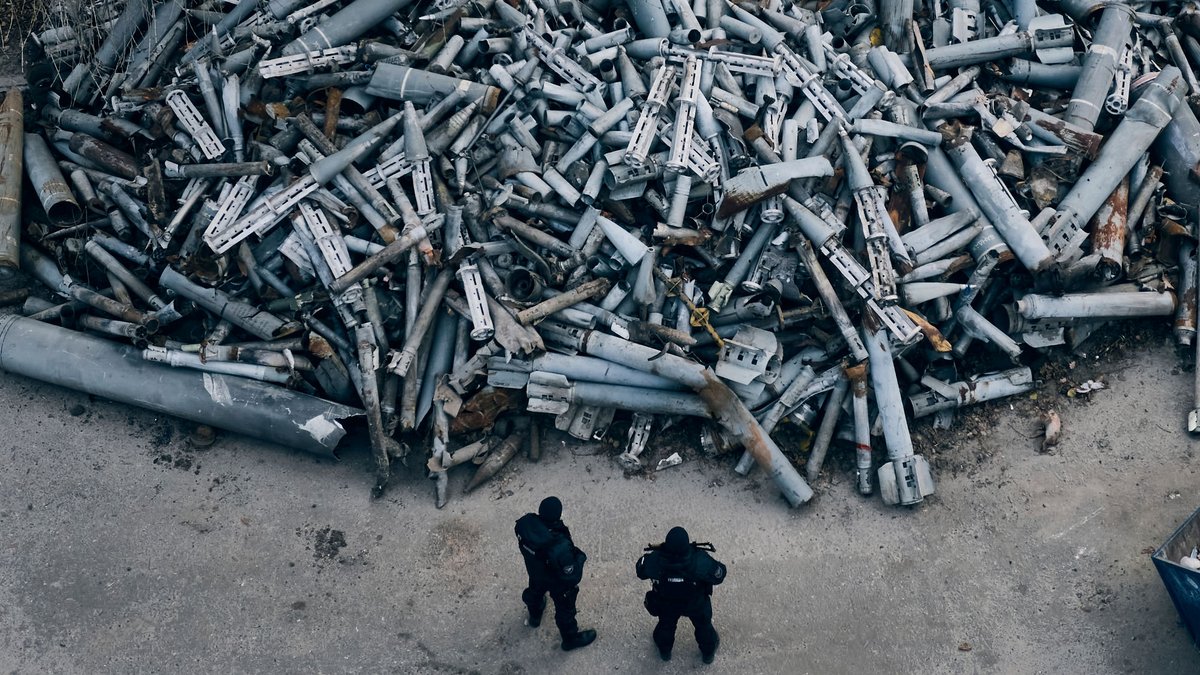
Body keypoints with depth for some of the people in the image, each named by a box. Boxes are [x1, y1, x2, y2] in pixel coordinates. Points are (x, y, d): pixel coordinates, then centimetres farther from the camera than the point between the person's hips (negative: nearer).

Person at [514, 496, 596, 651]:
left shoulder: (525, 523, -34)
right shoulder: (560, 547, -48)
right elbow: (571, 577, -33)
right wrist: (580, 557, -17)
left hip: (534, 572, 5)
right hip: (557, 582, -5)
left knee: (535, 591, 38)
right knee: (565, 608, 26)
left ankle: (535, 615, 71)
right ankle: (571, 638, 54)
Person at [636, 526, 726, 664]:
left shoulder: (654, 559, -39)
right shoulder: (700, 560, -43)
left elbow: (641, 571, -16)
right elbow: (719, 575, -23)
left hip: (666, 604, 1)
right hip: (696, 604, -1)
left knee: (666, 625, 34)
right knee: (703, 624, 32)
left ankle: (664, 651, 63)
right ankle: (708, 653, 59)